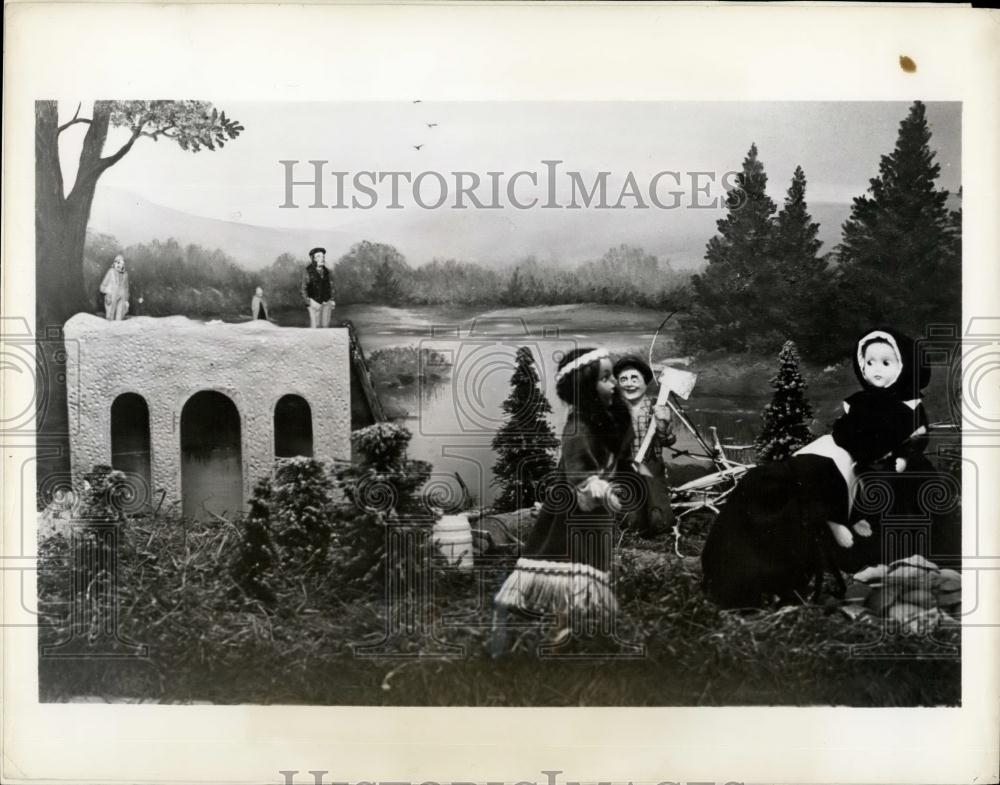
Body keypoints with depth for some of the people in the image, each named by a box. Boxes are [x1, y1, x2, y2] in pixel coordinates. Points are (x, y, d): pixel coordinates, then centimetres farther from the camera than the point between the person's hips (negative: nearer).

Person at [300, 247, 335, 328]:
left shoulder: (326, 272, 6)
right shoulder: (309, 272, -7)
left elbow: (330, 287, 15)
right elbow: (304, 289, -3)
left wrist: (332, 300, 9)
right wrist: (308, 303, -9)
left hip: (327, 302, 4)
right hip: (314, 302, -4)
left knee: (325, 325, 6)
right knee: (315, 326, -7)